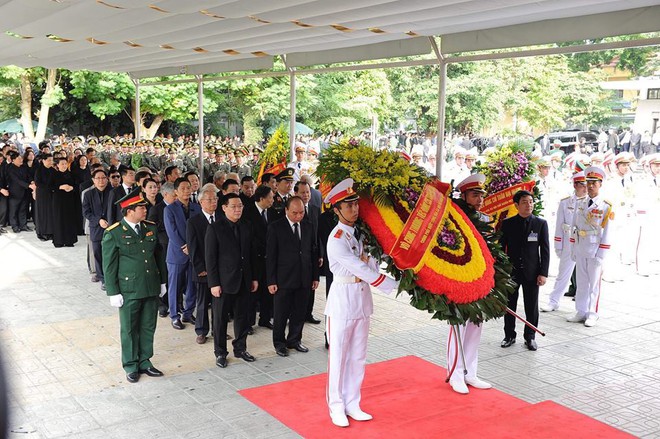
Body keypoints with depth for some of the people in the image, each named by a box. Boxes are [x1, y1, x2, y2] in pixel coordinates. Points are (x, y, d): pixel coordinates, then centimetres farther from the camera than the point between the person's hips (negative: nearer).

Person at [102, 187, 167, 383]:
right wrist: (113, 292, -9)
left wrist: (162, 281, 14)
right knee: (129, 329, 8)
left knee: (148, 327, 13)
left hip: (151, 288, 5)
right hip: (129, 290, -5)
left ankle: (144, 361, 28)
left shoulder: (151, 228, 4)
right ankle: (131, 366, 23)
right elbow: (109, 265, -8)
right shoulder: (113, 233, -11)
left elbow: (159, 256, 13)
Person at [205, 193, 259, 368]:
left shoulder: (246, 227, 7)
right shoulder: (215, 228, -8)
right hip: (223, 281, -4)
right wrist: (214, 283, -13)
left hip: (244, 281, 5)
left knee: (242, 317, 12)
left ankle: (240, 348, 27)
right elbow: (210, 258, -9)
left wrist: (254, 277, 9)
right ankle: (220, 352, 18)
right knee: (220, 319, 5)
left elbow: (252, 253, 11)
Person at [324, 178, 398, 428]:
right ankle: (336, 407, 18)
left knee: (358, 356, 13)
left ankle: (352, 404, 25)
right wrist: (394, 285, -19)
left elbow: (372, 264, 5)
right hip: (343, 298, -7)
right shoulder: (337, 239, -17)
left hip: (362, 298, 7)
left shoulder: (361, 232, 7)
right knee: (339, 355, 4)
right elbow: (362, 270, -21)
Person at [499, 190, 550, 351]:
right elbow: (501, 247, 5)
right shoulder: (507, 224, 1)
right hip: (511, 271, 1)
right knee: (509, 306, 9)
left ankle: (530, 337, 21)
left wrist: (543, 273, -6)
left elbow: (545, 250, 0)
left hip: (532, 272, -1)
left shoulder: (541, 223, 0)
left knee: (532, 307, 6)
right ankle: (509, 336, 23)